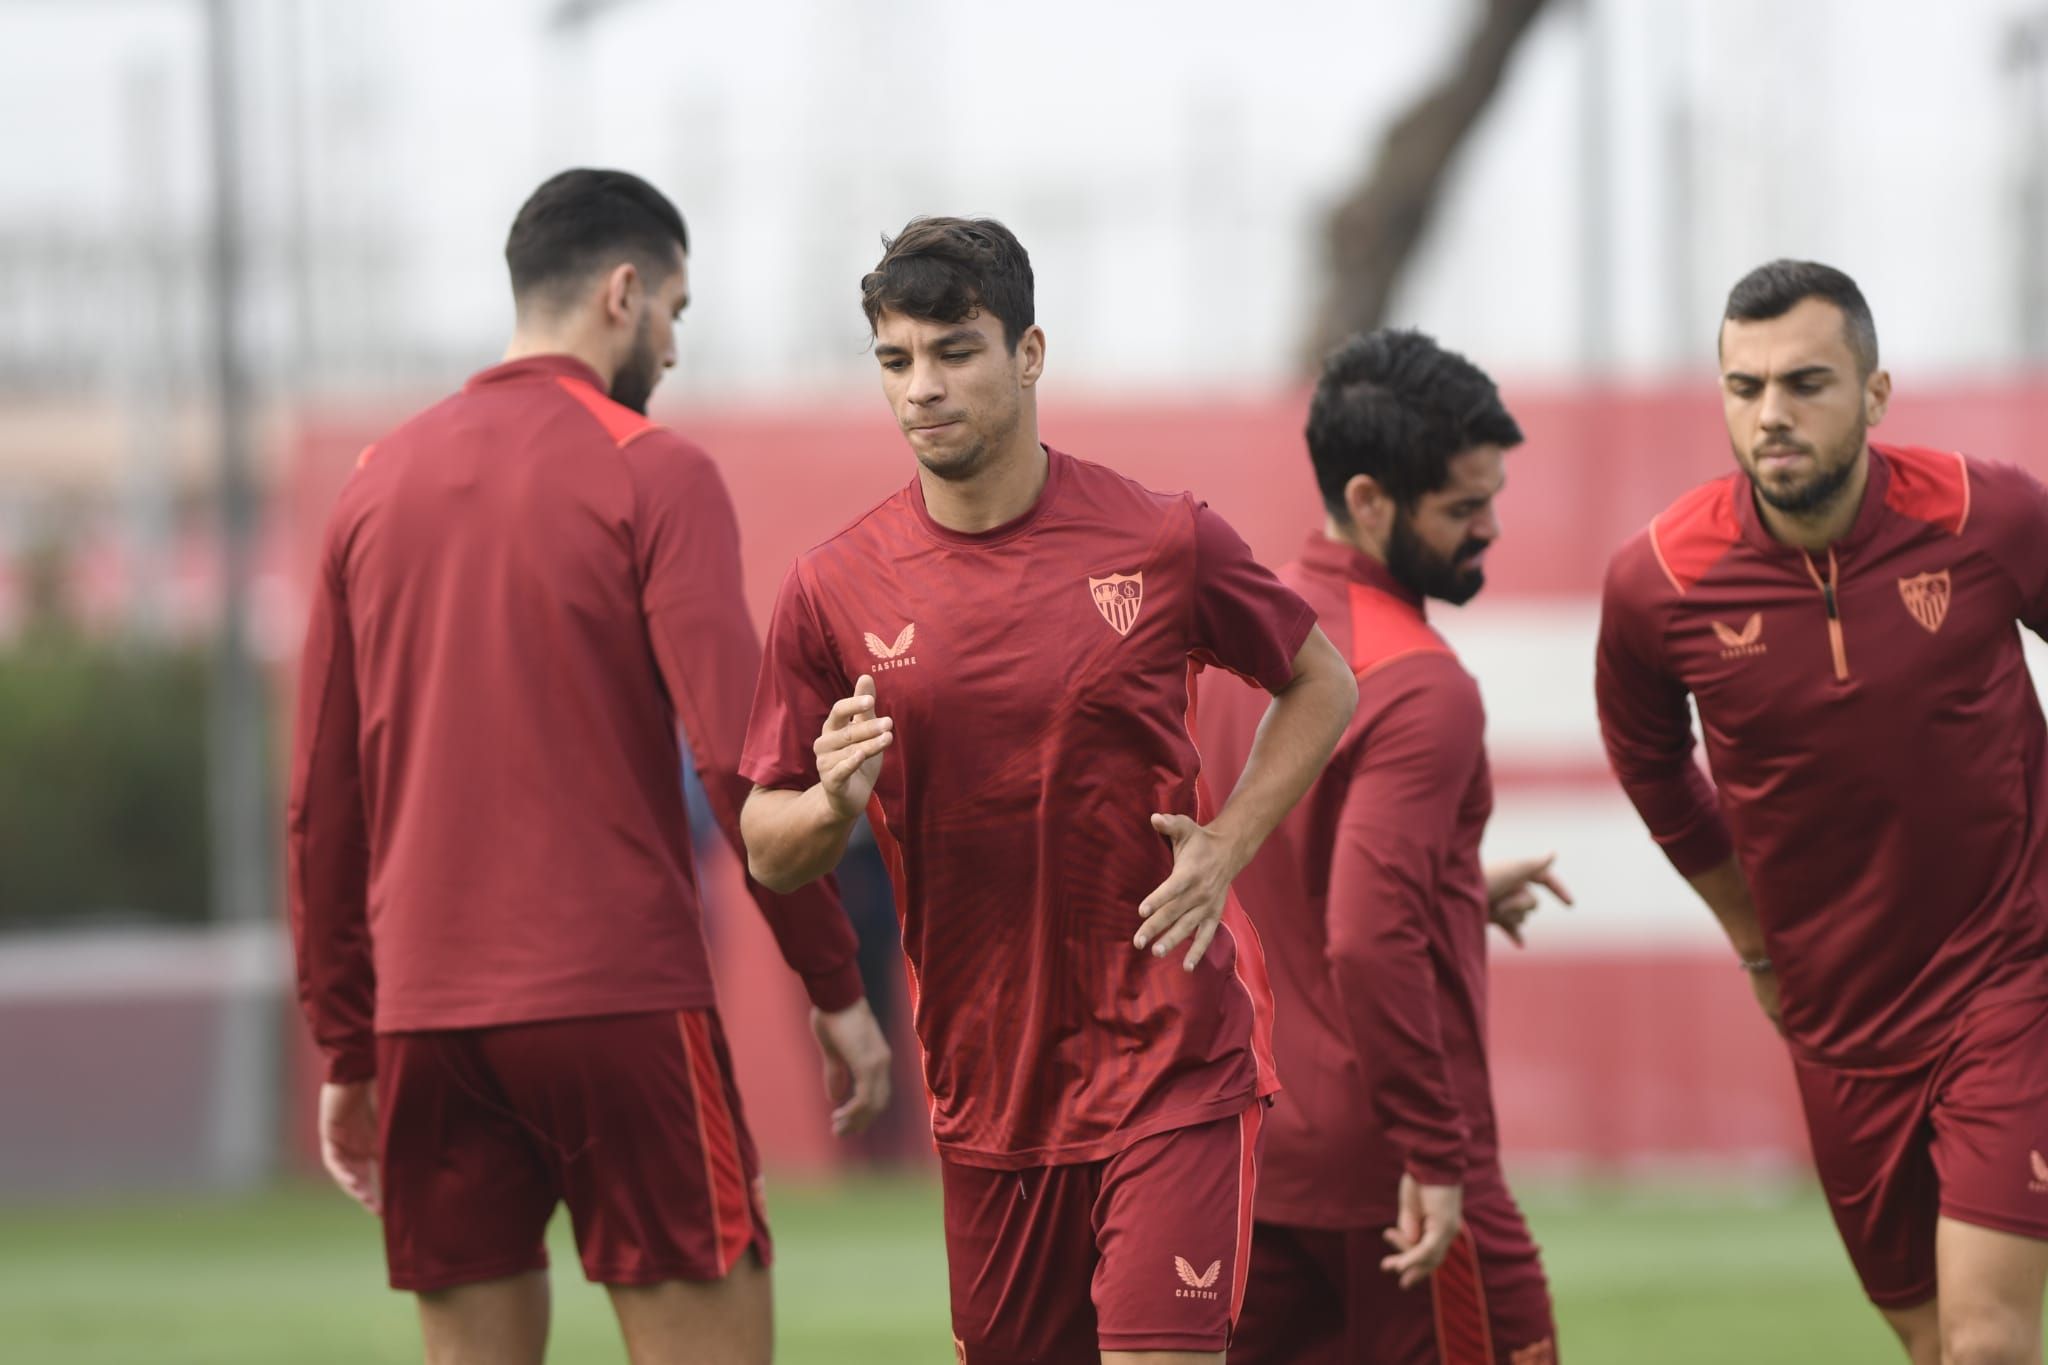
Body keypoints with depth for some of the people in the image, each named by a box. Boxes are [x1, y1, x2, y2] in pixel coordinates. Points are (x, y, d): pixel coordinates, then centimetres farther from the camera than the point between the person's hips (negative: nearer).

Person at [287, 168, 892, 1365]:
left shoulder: (382, 482, 12)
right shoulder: (651, 473, -4)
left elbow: (323, 799, 14)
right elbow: (740, 759, -11)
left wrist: (346, 1046, 20)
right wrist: (835, 986, -4)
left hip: (425, 1014, 5)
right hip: (618, 996, -5)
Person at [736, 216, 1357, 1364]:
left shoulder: (1163, 544, -5)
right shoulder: (834, 591, -1)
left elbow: (1321, 684, 12)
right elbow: (768, 849, 6)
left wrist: (1226, 847, -3)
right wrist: (833, 806, -17)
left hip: (1171, 1049, -3)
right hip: (986, 1081, 3)